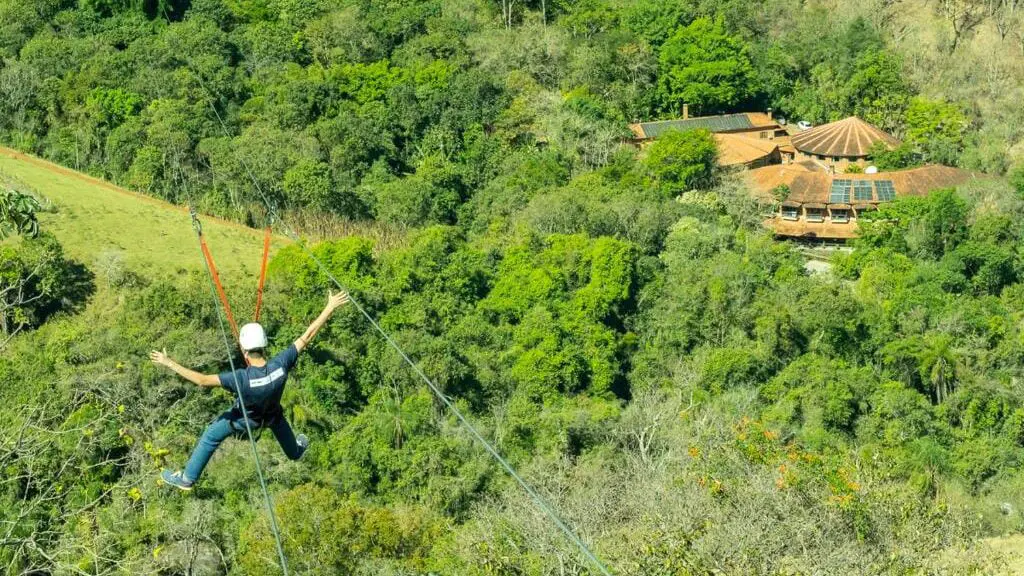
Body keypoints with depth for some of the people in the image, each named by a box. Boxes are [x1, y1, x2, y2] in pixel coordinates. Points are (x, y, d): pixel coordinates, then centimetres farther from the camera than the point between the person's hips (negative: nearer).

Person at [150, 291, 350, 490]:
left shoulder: (241, 378, -45)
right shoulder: (280, 365, -38)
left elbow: (203, 380, -41)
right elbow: (307, 335, -35)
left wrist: (169, 363, -35)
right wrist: (330, 307, -30)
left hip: (244, 417, -3)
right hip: (272, 414, 3)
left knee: (210, 437, 20)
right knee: (281, 426, 38)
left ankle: (188, 478, 36)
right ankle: (295, 451, 68)